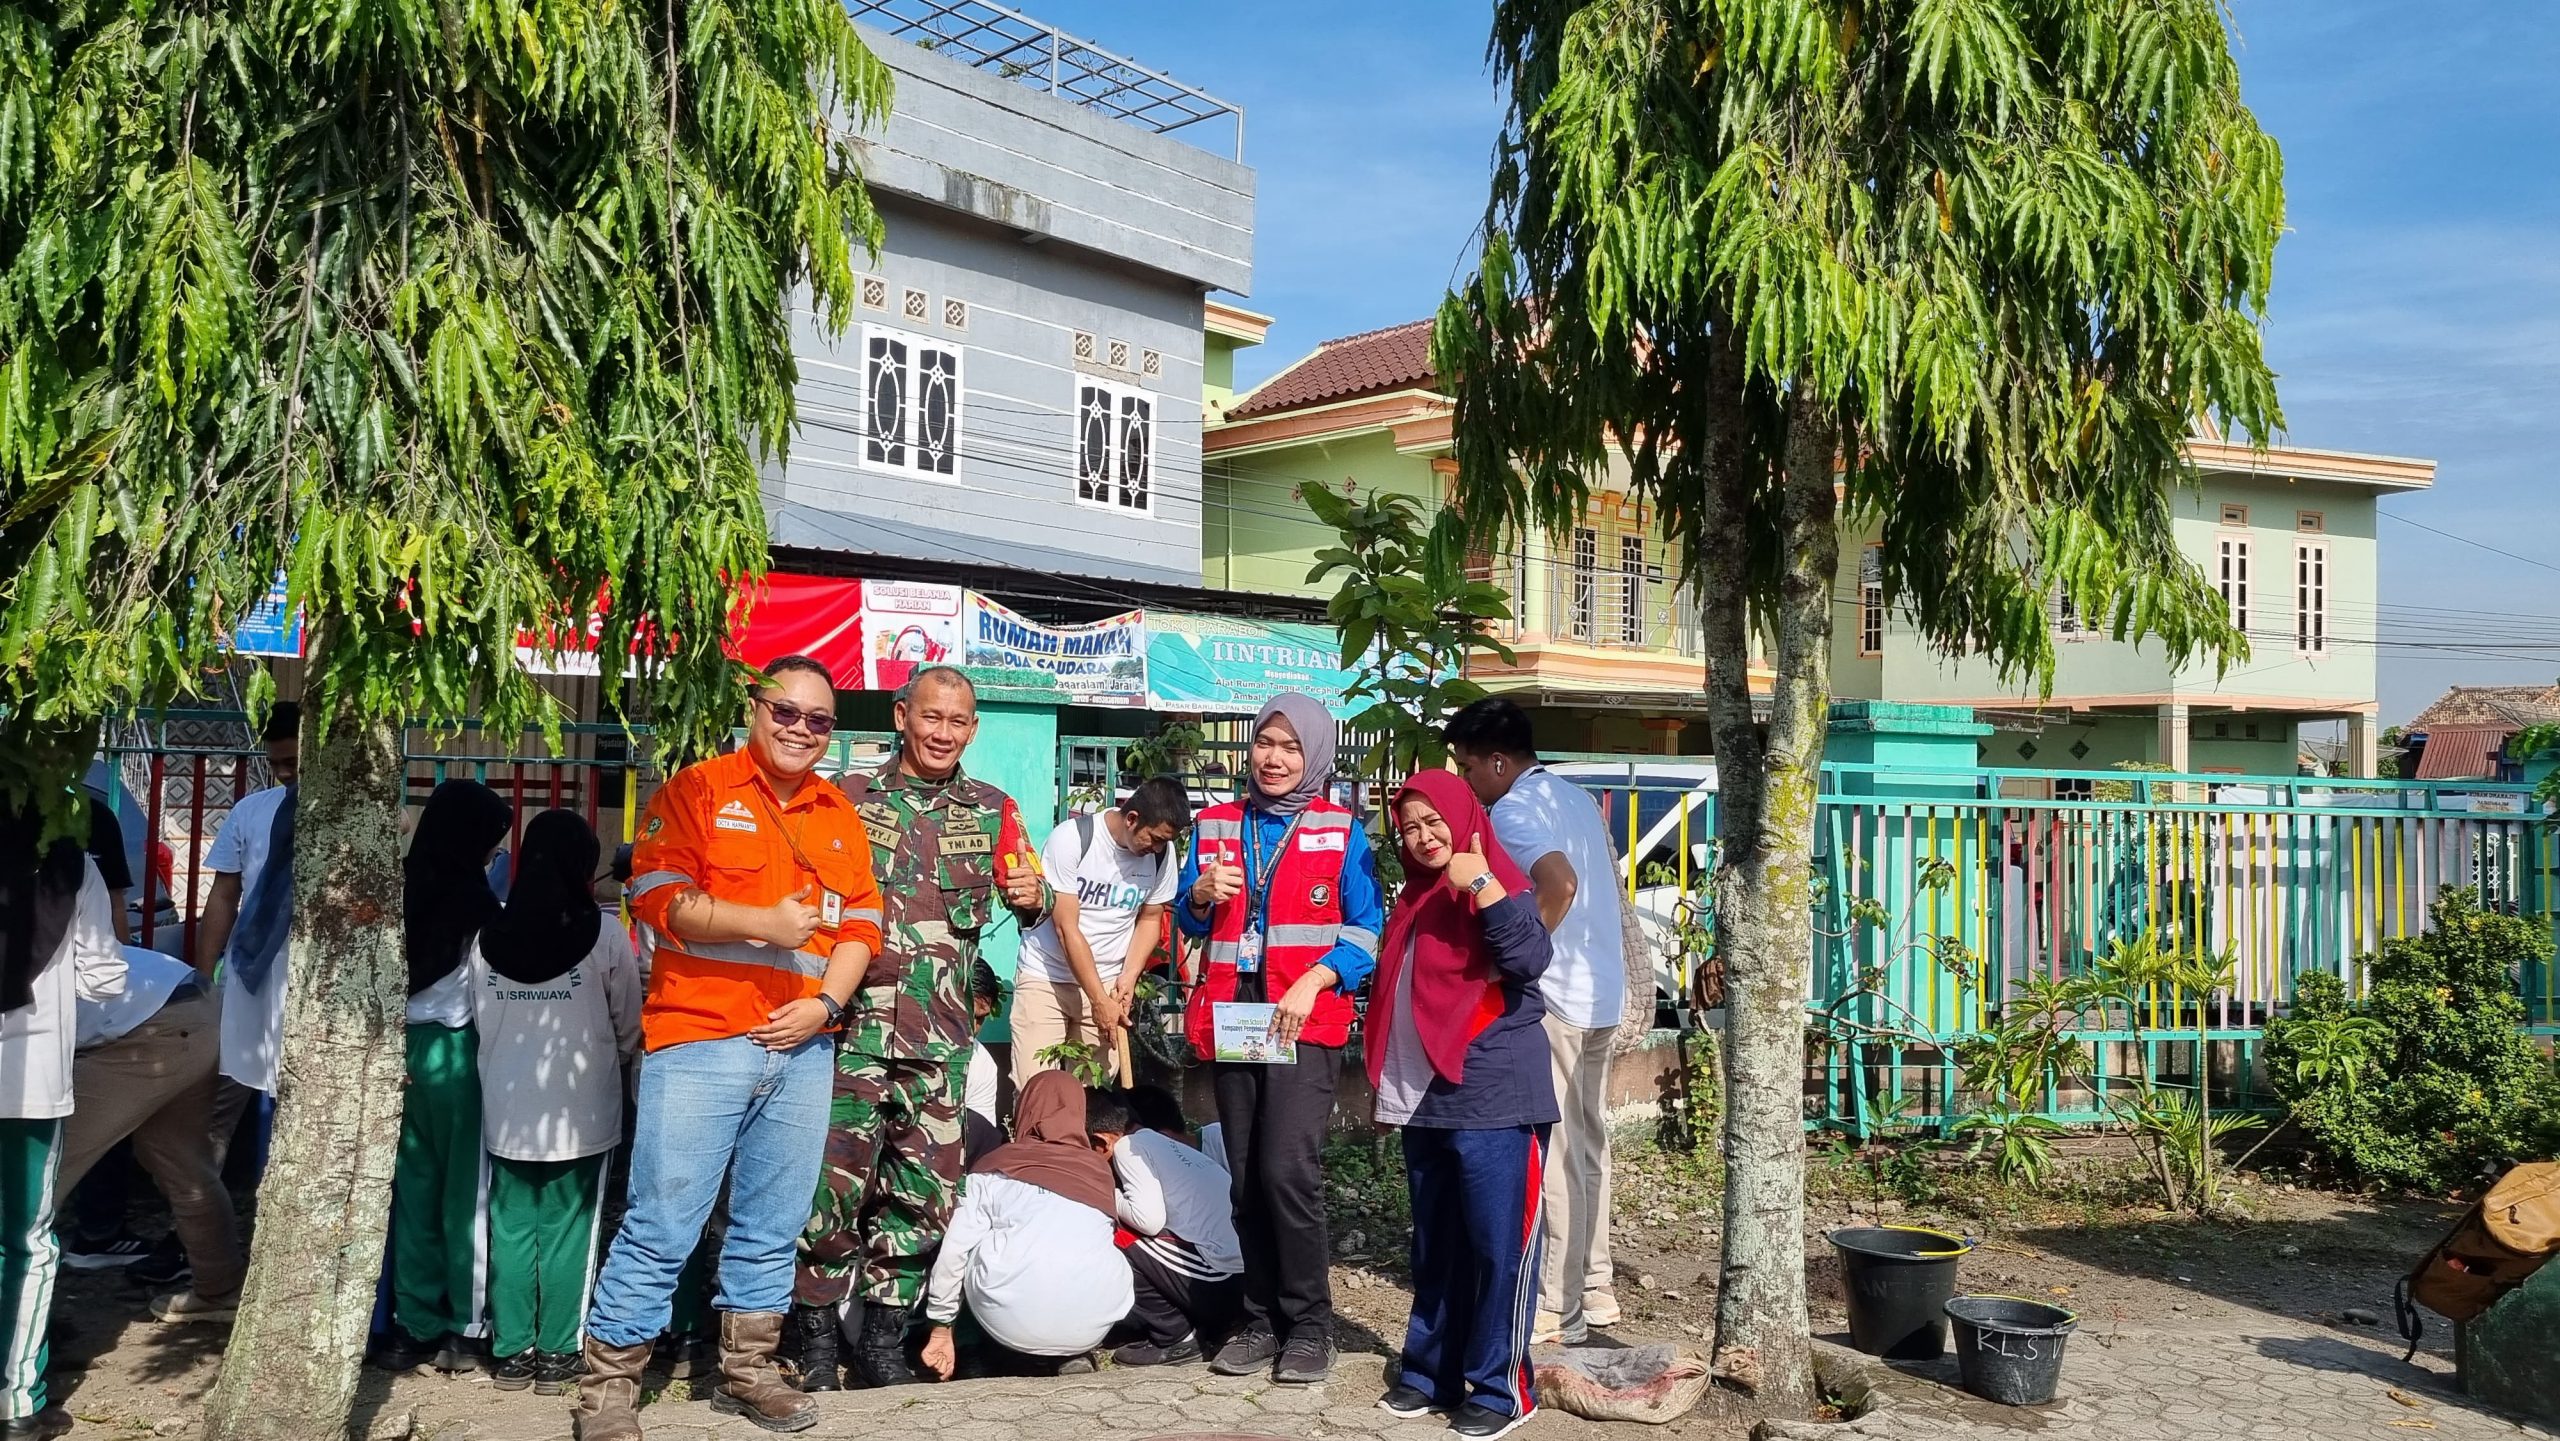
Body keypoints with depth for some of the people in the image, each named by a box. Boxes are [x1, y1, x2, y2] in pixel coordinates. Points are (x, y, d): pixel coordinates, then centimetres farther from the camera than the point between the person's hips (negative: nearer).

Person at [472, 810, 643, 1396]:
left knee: (511, 1229, 11)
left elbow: (478, 1020, 4)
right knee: (566, 1231, 7)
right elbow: (628, 1027, -1)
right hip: (578, 1113, -2)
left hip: (506, 1113, 2)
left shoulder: (488, 935, -4)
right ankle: (556, 1354, 13)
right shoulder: (604, 935, -12)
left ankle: (513, 1351, 18)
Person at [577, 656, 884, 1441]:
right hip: (700, 1042, -5)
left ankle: (746, 1372, 25)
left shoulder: (841, 816, 15)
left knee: (772, 1228, 11)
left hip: (800, 1047, 5)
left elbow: (861, 923, 11)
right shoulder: (696, 789, 0)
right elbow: (656, 895, -11)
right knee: (661, 1226, -3)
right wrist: (763, 924, -19)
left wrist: (826, 1001, -5)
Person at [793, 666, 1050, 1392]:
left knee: (925, 1192, 6)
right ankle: (818, 1338, 10)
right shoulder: (849, 799, 5)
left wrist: (1032, 897, -14)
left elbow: (1027, 894, 10)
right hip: (854, 1022, -2)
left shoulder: (992, 809, 10)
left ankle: (883, 1340, 19)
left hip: (940, 1034, 2)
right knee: (836, 1181, -6)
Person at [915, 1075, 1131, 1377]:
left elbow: (954, 1251, 8)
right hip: (1091, 1326, 1)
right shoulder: (1099, 1169, 18)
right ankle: (1074, 1356, 19)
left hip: (1008, 1322, -1)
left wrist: (941, 1329, 18)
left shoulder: (995, 1168, 13)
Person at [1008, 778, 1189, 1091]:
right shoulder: (1071, 839, -16)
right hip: (1045, 978, -3)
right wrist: (1099, 1000, -16)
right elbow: (1066, 928, -16)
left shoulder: (1163, 853, -4)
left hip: (1108, 982, 3)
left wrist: (1129, 976, -6)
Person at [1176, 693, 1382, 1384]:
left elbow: (1366, 929, -4)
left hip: (1307, 1020, -4)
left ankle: (1310, 1326, -1)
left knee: (1287, 1169, -15)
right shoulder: (1215, 826, 12)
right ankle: (1262, 1319, 19)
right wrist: (1202, 895, -8)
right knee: (1246, 1176, 8)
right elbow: (1188, 924, 14)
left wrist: (1312, 981, -17)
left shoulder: (1341, 832, 1)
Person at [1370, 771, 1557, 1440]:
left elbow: (1530, 959, -25)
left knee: (1499, 1244, -2)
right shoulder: (1414, 900, 16)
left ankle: (1500, 1387, 6)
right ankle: (1431, 1371, 23)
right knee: (1435, 1247, 14)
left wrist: (1480, 883, -25)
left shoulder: (1499, 884, -7)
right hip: (1426, 1100, 8)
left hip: (1495, 1100, -7)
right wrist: (1387, 1079, 19)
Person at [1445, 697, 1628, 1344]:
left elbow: (1560, 882, -31)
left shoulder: (1512, 811, -14)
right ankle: (1593, 1288, 25)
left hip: (1554, 998, -9)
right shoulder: (1578, 798, 14)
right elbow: (1609, 883, 20)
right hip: (1602, 993, 9)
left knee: (1556, 1151, -3)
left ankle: (1558, 1308, 4)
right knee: (1587, 1144, 16)